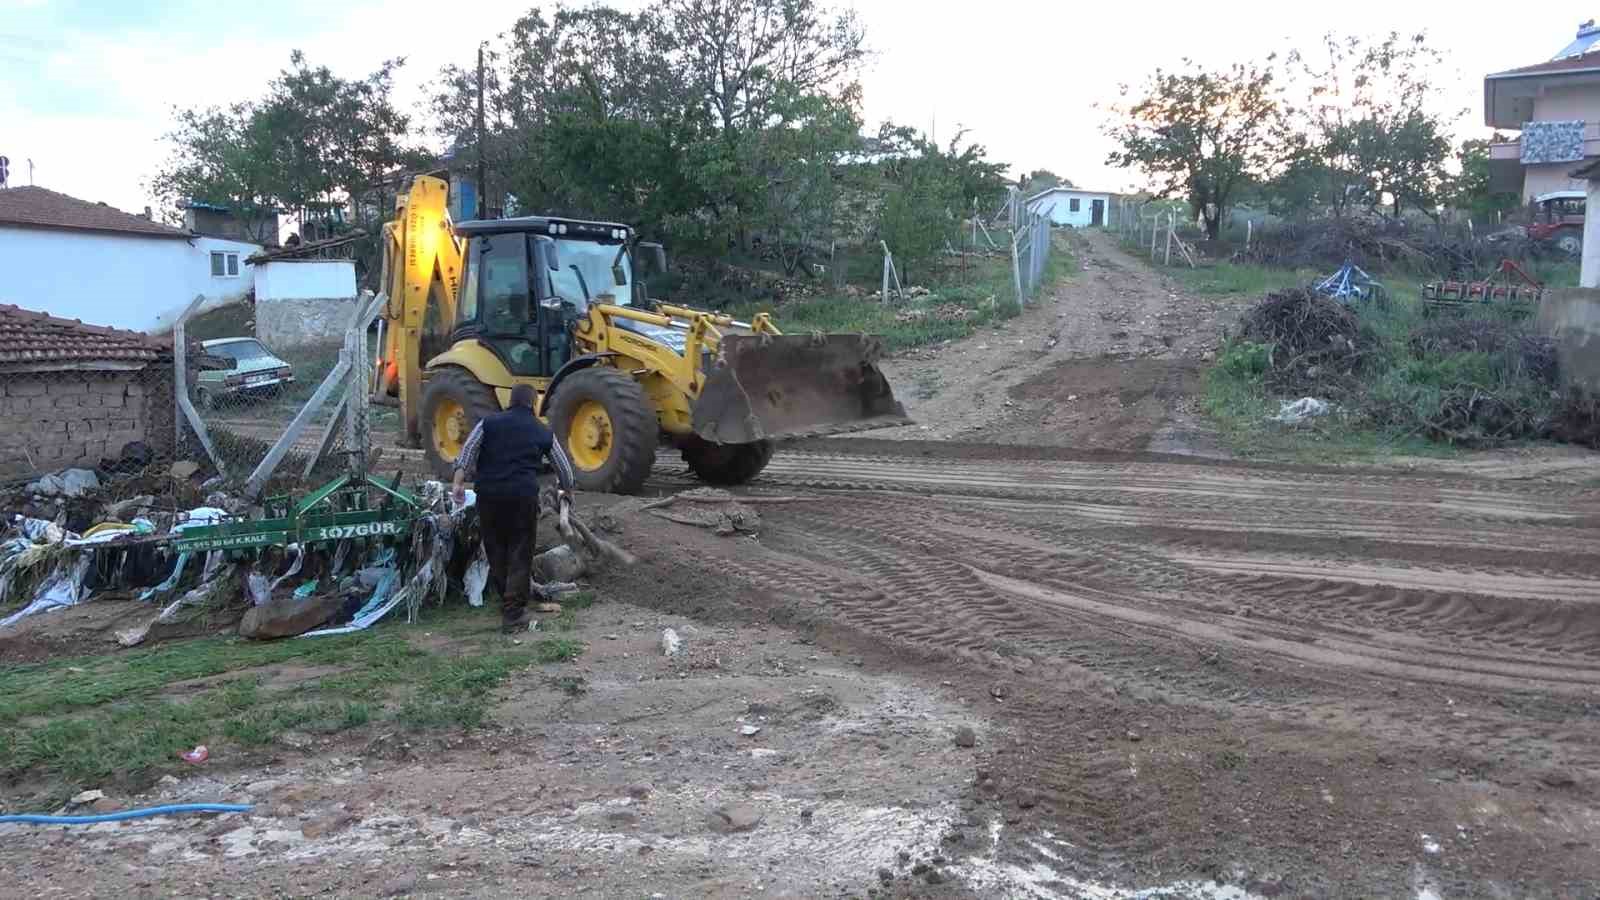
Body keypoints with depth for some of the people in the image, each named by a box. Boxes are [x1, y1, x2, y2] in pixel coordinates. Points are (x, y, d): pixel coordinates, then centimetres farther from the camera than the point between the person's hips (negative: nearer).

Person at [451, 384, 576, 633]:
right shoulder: (542, 432, 13)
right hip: (523, 496, -2)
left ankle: (506, 602, 26)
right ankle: (513, 615, 0)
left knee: (496, 550, 15)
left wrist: (459, 482, -3)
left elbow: (467, 451, -1)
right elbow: (563, 467, 22)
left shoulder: (489, 423, 11)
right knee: (520, 556, 2)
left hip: (489, 494, 2)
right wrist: (567, 491, 39)